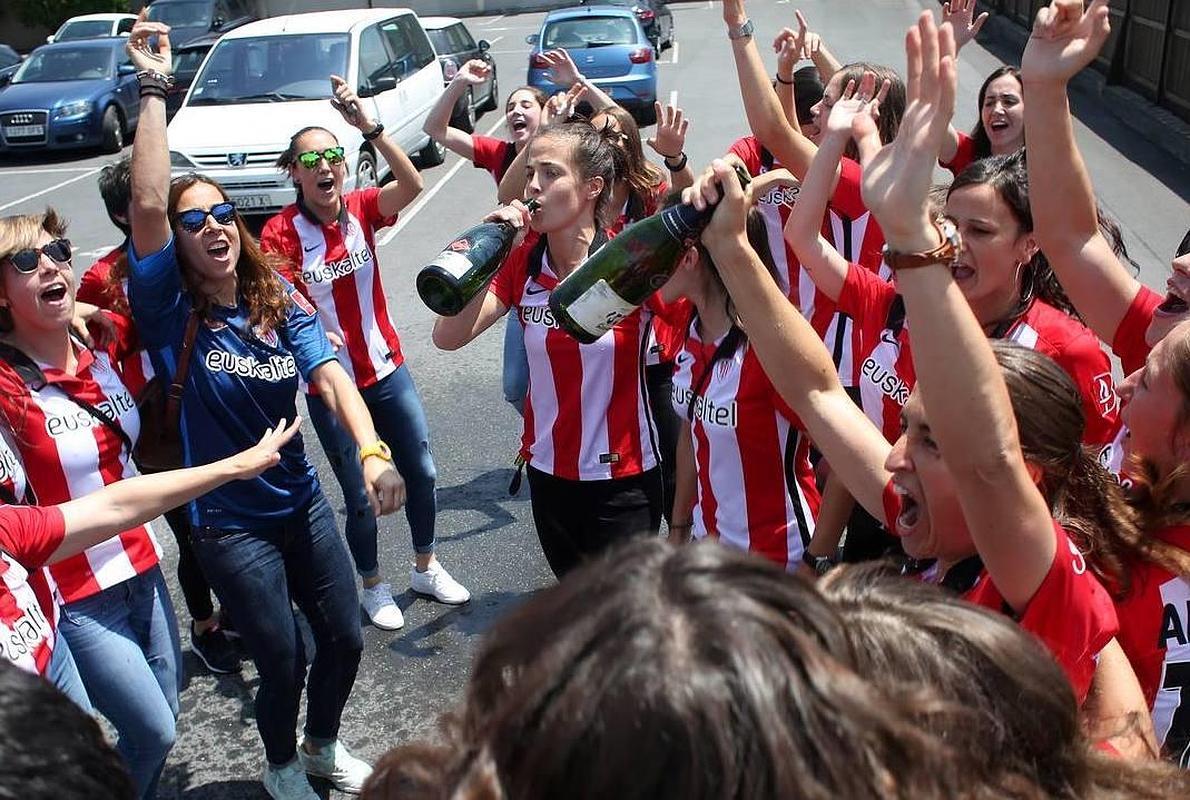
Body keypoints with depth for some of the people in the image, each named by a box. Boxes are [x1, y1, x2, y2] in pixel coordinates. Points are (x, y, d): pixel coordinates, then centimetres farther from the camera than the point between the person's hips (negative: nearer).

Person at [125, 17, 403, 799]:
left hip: (303, 502, 4)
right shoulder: (171, 311, -14)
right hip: (229, 521, -4)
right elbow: (147, 202, -29)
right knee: (284, 659, 4)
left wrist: (371, 451, -34)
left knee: (345, 638, 12)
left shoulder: (281, 300, -4)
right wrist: (154, 86, -29)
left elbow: (331, 374, -18)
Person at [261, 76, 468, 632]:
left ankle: (426, 568, 37)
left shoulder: (361, 209, -4)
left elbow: (412, 185, -23)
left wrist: (368, 126, -33)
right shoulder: (280, 232, -12)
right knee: (361, 495, 7)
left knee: (421, 471, 13)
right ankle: (373, 587, 32)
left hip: (387, 369, 4)